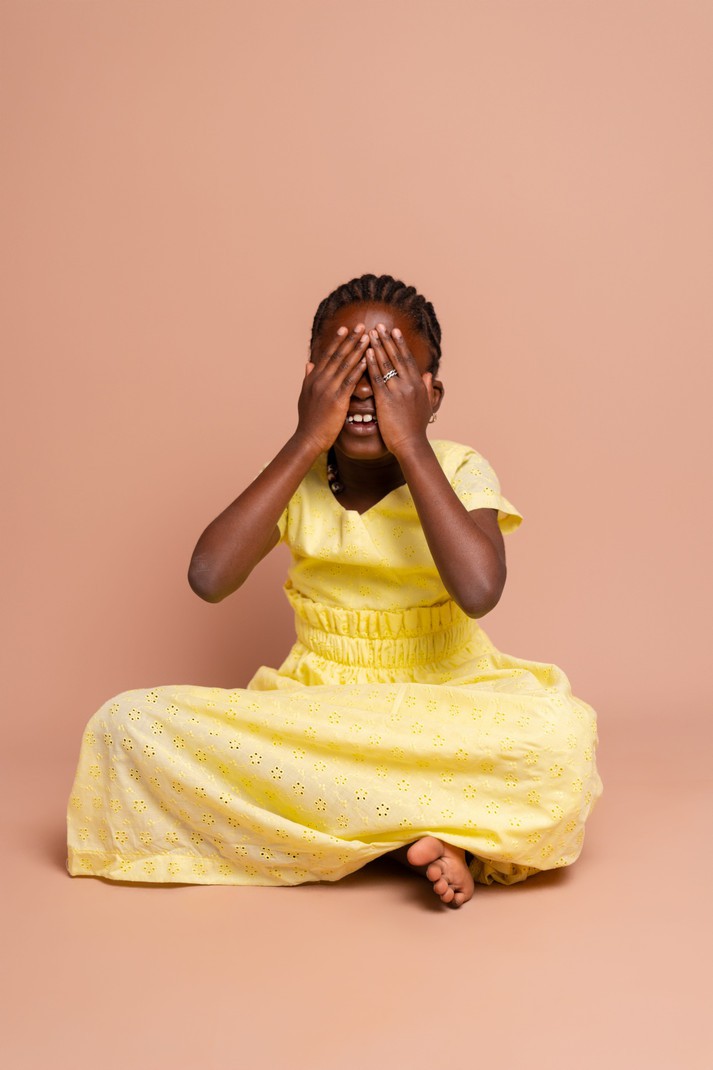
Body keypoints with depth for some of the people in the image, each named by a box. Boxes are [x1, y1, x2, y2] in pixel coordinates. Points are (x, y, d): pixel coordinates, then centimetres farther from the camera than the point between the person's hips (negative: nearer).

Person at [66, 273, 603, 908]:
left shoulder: (458, 471, -6)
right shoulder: (297, 477, -1)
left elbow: (479, 590, -28)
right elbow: (208, 578, -20)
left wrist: (411, 445, -23)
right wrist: (307, 441, -19)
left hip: (444, 708, -3)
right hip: (313, 708, 4)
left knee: (558, 733, -36)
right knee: (129, 724, -22)